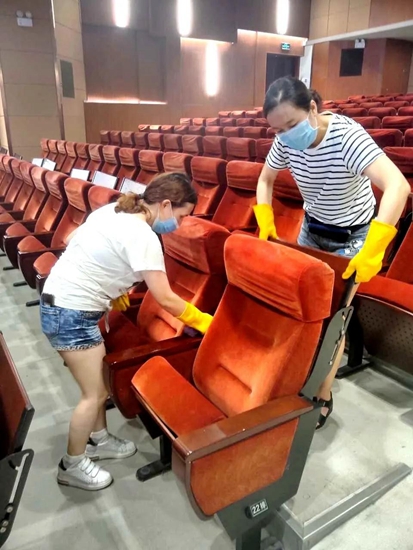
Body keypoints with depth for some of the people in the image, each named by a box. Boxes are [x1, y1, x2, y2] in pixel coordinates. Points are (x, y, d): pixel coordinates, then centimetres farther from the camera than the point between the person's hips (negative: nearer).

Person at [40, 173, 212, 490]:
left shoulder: (114, 211, 6)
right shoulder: (143, 236, -22)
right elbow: (166, 299, -19)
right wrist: (202, 321, -4)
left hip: (60, 302, 10)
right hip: (73, 314, -10)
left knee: (100, 379, 21)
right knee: (94, 393, 5)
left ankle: (99, 440, 40)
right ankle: (72, 466, 24)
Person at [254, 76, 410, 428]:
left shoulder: (347, 136, -32)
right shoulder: (287, 141, -15)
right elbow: (266, 179, 4)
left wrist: (374, 247, -53)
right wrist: (265, 222, -8)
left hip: (353, 237, -5)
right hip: (312, 229, 5)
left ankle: (323, 394, 20)